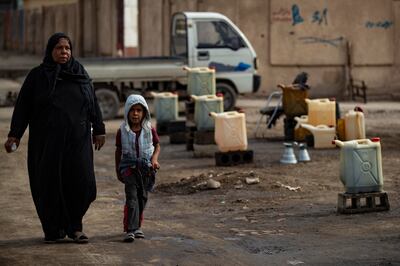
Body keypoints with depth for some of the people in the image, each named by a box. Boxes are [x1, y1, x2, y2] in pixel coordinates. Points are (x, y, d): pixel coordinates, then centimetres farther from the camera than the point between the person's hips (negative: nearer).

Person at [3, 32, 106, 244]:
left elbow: (93, 104, 12)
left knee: (82, 183, -8)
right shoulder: (37, 76, 3)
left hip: (77, 139, 2)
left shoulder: (80, 74, 10)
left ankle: (73, 226, 8)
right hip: (47, 141, -2)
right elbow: (22, 106, 0)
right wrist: (14, 135, -7)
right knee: (49, 185, 0)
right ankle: (53, 230, 13)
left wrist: (99, 130, 6)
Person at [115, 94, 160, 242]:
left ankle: (137, 226, 26)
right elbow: (118, 151, 8)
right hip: (129, 167, -2)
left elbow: (157, 146, 9)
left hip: (146, 167, 2)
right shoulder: (122, 131, -3)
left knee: (142, 197, 10)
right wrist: (118, 170, 11)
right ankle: (130, 230, -20)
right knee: (131, 197, -14)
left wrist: (154, 159, -10)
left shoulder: (149, 130, -2)